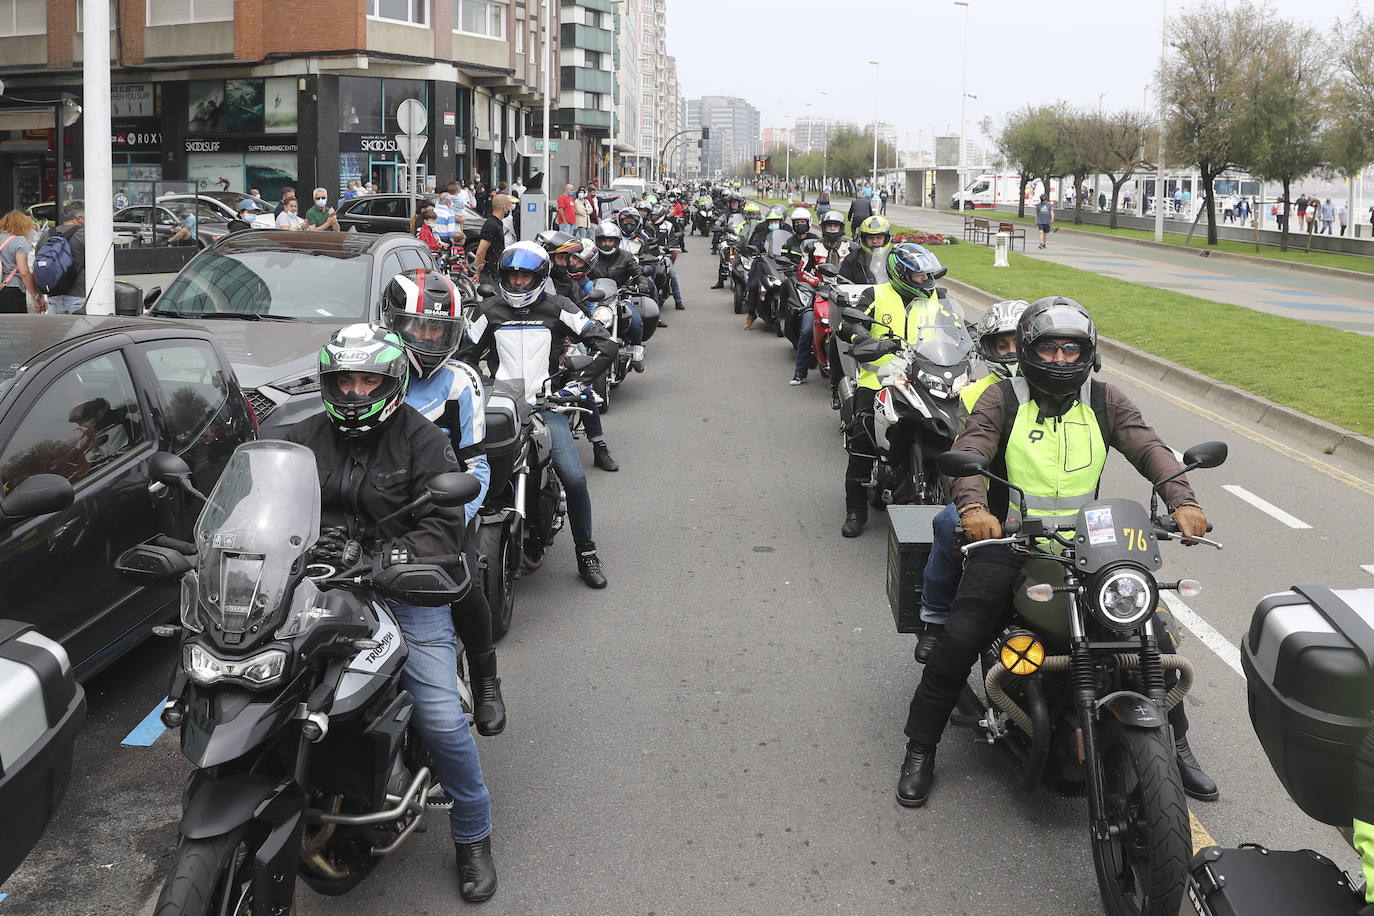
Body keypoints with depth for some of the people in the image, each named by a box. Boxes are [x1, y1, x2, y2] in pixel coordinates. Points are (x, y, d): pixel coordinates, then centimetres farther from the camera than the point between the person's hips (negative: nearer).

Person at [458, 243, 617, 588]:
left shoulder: (557, 308, 4)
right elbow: (466, 355, 22)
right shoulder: (489, 311, 11)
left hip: (546, 406, -2)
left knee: (574, 478, -17)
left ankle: (586, 553, -1)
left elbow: (606, 345, 2)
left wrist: (577, 382, -5)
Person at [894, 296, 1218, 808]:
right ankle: (920, 751, 0)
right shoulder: (1002, 400, 0)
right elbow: (968, 454, -14)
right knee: (958, 642, -18)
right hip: (1010, 541, -3)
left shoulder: (1105, 401, 7)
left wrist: (1182, 501, -24)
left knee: (1155, 639, -3)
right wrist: (973, 506, -36)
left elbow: (1149, 448, -4)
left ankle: (1178, 746, 20)